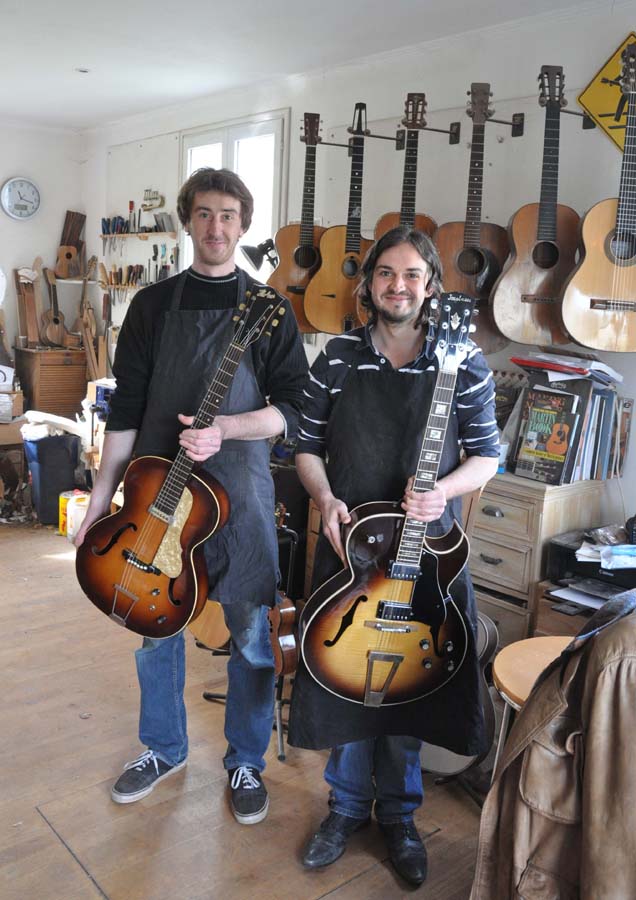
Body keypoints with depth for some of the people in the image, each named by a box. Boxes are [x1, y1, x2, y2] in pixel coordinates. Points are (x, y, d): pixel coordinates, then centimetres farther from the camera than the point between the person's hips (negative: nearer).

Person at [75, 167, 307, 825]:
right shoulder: (153, 305, 6)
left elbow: (292, 408, -3)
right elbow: (126, 410, 5)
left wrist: (222, 429, -19)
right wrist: (101, 495, 2)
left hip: (239, 490, -2)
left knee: (252, 634, 6)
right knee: (153, 626, 13)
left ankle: (245, 762, 28)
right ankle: (164, 749, 36)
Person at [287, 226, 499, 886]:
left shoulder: (465, 361, -4)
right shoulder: (338, 357, 0)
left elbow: (486, 456, 0)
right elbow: (308, 445, 6)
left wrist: (444, 490, -18)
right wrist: (326, 499, -11)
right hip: (349, 538, 1)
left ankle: (397, 813, 36)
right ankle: (348, 805, 35)